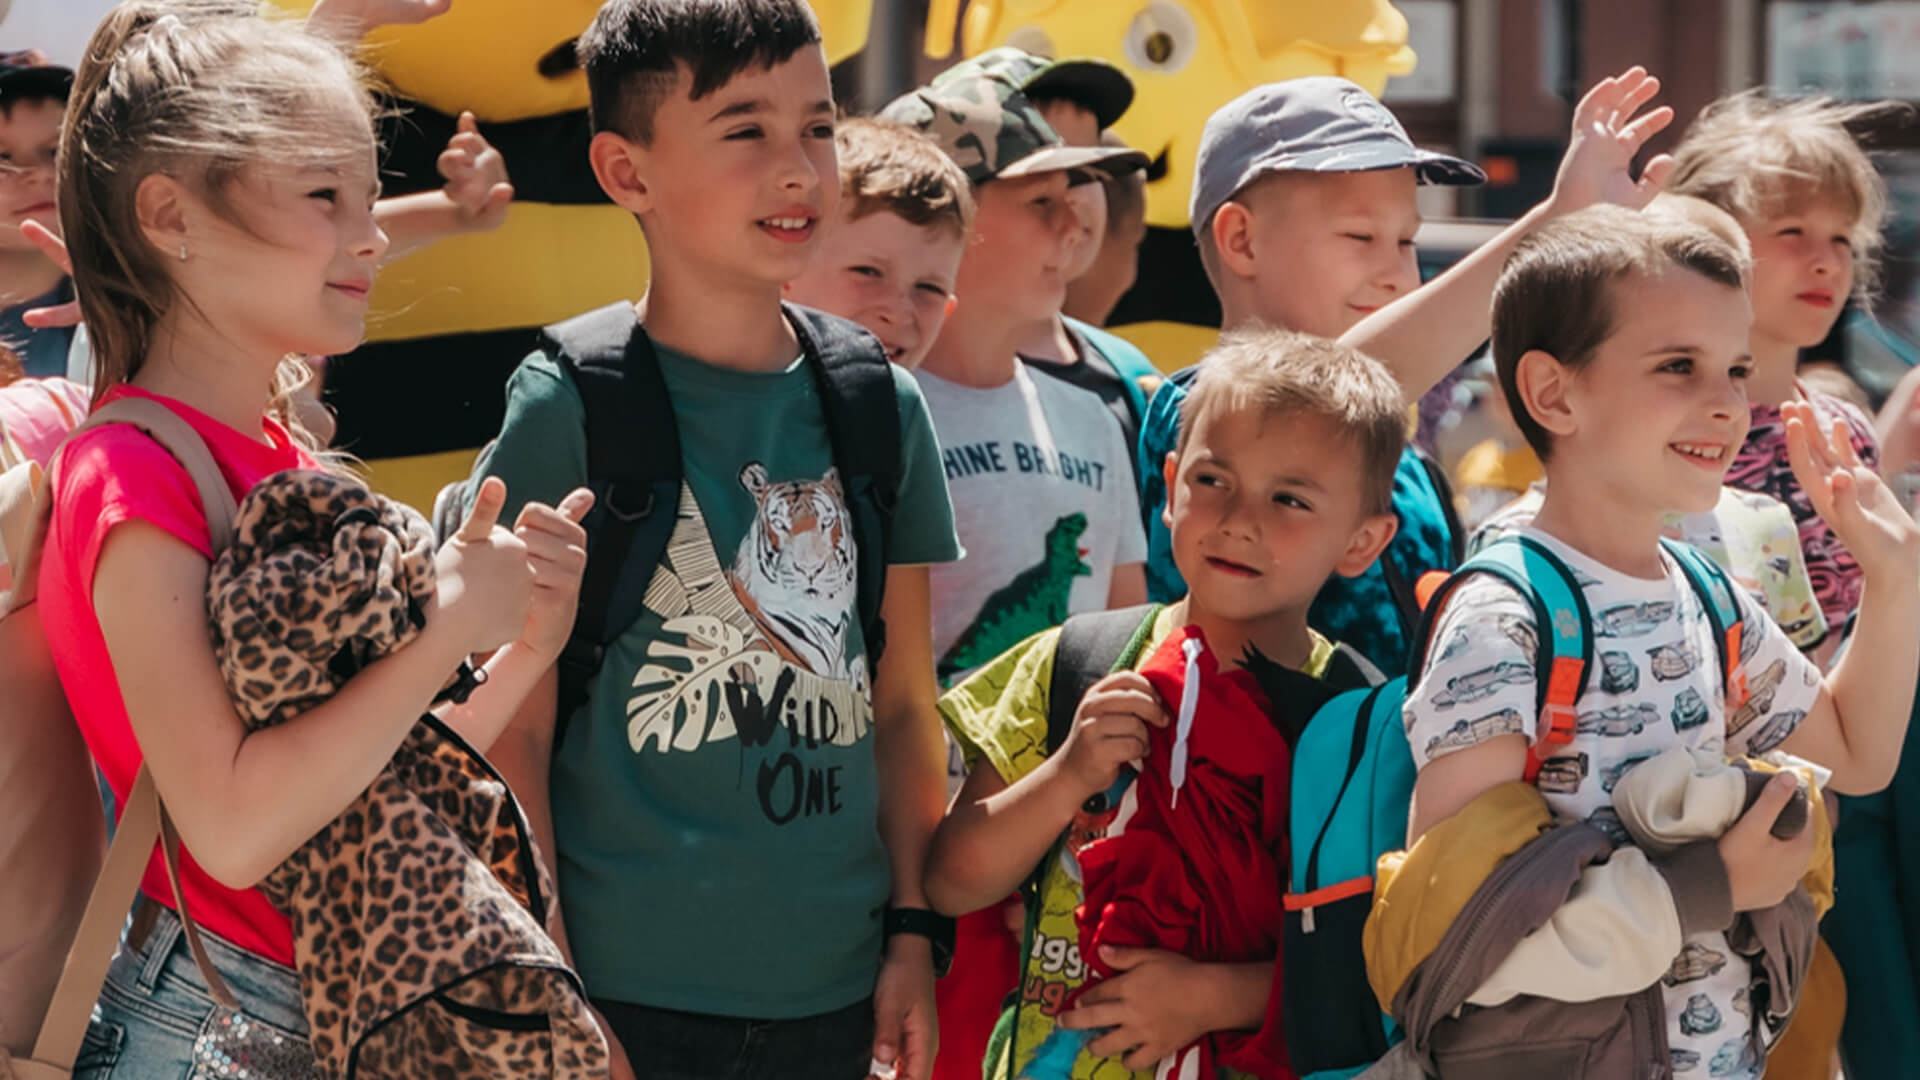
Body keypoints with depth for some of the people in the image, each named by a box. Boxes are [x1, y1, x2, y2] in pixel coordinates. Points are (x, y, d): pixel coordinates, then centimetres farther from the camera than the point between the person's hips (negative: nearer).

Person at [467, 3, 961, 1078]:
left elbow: (902, 703, 12)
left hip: (834, 990, 4)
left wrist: (912, 930, 6)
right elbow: (516, 731, -7)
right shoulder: (568, 405, -7)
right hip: (628, 990, -4)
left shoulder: (881, 403, 6)